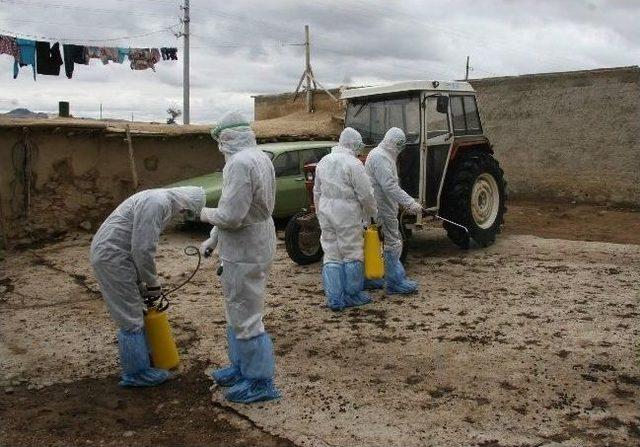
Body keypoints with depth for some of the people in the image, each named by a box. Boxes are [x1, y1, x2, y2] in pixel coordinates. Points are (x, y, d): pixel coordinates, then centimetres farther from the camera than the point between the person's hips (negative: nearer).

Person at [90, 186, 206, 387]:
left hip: (109, 252, 10)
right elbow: (143, 249, -22)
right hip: (111, 256, -10)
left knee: (134, 313, 20)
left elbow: (142, 246, 19)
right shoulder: (157, 203, -20)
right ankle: (136, 373, 9)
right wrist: (153, 283, -9)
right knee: (130, 319, -1)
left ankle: (140, 356, 34)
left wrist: (142, 282, 19)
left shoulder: (162, 200, 13)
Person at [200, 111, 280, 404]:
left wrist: (205, 214, -5)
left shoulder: (240, 163, -21)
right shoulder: (259, 158, 10)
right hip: (255, 246, 10)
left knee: (245, 318, 1)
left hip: (245, 253, -10)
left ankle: (260, 382, 12)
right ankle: (241, 367, 36)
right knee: (239, 312, 22)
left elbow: (230, 216, -26)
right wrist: (213, 240, 19)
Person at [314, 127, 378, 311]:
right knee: (352, 255, 8)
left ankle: (334, 299, 11)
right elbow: (365, 194, -11)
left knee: (331, 256, 9)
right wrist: (372, 213, 5)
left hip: (326, 215, 6)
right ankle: (353, 295, 19)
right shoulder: (353, 163, -12)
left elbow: (317, 192, 17)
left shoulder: (323, 161, 10)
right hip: (348, 215, -6)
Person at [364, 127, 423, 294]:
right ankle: (396, 282, 1)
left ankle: (370, 279, 23)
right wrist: (410, 203, -28)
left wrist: (407, 203, 19)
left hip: (378, 208, 11)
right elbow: (390, 186, -26)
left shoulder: (382, 155, 18)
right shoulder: (380, 157, -17)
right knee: (392, 244, -5)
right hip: (382, 209, -11)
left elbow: (391, 184, 23)